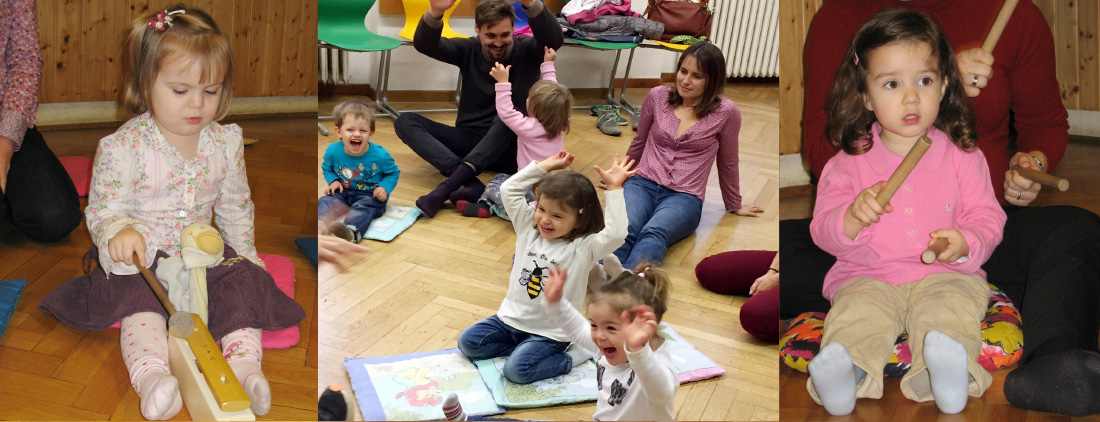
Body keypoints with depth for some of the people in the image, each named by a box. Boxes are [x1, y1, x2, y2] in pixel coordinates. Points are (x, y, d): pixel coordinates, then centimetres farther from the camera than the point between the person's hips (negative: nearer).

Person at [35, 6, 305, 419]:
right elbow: (103, 209, -11)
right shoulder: (122, 147, -12)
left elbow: (235, 207, 15)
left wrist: (246, 253, 11)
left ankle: (244, 363, -30)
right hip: (141, 258, -4)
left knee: (244, 283, -20)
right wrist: (118, 231, -34)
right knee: (139, 301, -31)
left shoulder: (225, 142, 2)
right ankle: (150, 375, -46)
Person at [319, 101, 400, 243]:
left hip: (370, 196, -4)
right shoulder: (333, 151, -7)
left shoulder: (380, 155, -14)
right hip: (343, 192, 4)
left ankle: (351, 232, -68)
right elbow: (327, 168, 15)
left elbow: (394, 173, 2)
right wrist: (333, 181, -6)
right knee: (325, 202, -24)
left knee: (362, 209, -36)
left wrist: (385, 188, -16)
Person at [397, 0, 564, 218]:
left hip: (508, 147, -3)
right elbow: (423, 44, -15)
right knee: (405, 122, -17)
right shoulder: (469, 50, 1)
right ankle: (471, 183, -39)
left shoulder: (526, 51, -5)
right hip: (468, 140, 3)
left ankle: (445, 188, -46)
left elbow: (554, 39, -27)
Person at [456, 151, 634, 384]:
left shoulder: (584, 247, -16)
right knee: (467, 342, -2)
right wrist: (544, 166, -6)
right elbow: (509, 189, -3)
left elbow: (615, 234, -35)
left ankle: (573, 356, -3)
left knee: (517, 369, -25)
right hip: (510, 318, 6)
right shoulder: (528, 228, -2)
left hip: (550, 333, -6)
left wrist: (614, 189, -34)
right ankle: (525, 347, 5)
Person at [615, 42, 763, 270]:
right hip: (642, 184, 2)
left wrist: (735, 206, 23)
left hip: (684, 197, -2)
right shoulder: (657, 96, 5)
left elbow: (727, 163, 12)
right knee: (624, 229, -35)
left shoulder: (726, 113, -2)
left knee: (654, 234, -38)